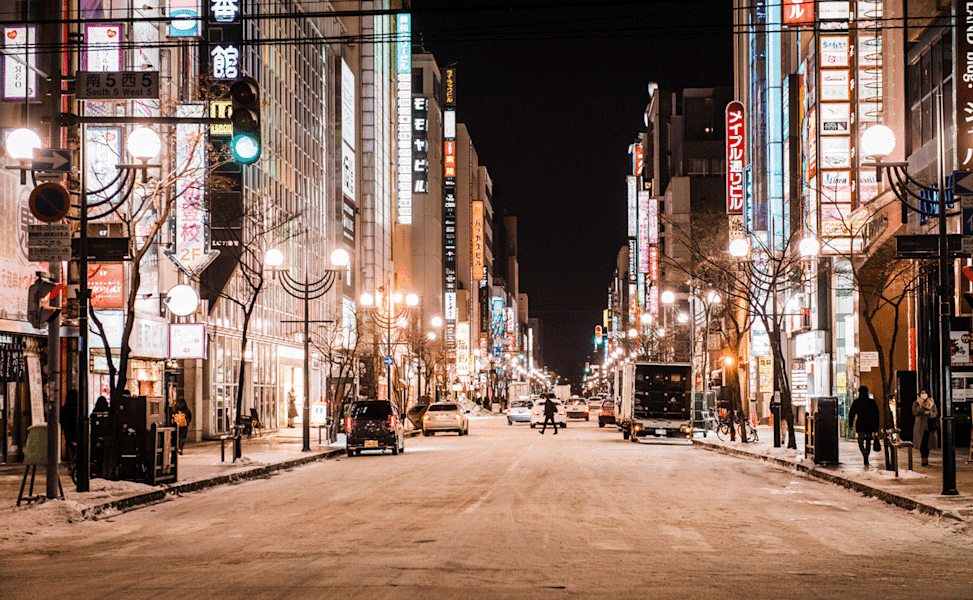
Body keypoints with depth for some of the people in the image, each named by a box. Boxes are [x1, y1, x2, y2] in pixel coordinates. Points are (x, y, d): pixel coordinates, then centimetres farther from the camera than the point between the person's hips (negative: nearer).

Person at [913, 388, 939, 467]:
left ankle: (926, 458, 11)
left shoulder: (931, 403, 11)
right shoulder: (916, 403, 7)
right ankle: (924, 458, -20)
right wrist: (920, 406, -16)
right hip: (921, 426, -2)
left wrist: (929, 412, -13)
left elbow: (935, 413, 5)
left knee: (928, 443, 2)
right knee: (922, 443, -14)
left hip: (929, 426, 2)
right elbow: (914, 413, -5)